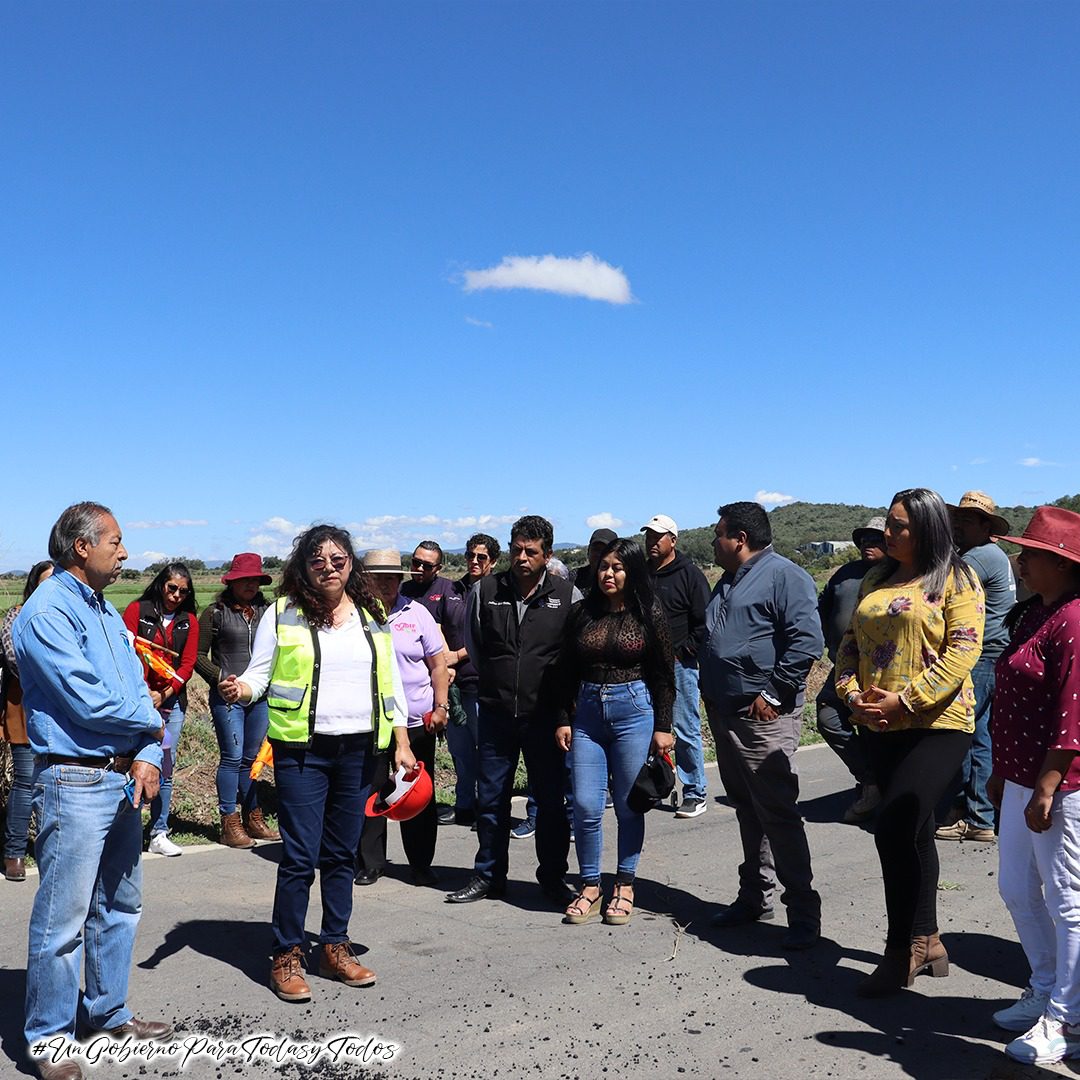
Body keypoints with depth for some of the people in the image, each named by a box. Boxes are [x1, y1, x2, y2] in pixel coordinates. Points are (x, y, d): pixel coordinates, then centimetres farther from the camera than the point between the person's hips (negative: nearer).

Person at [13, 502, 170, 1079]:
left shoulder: (106, 610, 13)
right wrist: (150, 722, -5)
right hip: (74, 782, -9)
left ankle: (109, 1012, 34)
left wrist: (147, 755, -6)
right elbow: (89, 702, -22)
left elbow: (137, 689, 10)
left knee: (120, 905, 19)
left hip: (123, 780, 9)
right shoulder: (47, 611, -15)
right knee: (63, 919, 0)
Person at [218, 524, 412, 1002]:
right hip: (302, 749, -3)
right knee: (300, 855, -4)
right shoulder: (283, 614, 0)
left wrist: (402, 744, 9)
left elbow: (390, 683, 13)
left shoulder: (372, 616, 9)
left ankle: (335, 948, 24)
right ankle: (286, 957, 10)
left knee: (342, 854, 12)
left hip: (358, 749, 4)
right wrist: (241, 687, -24)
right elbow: (259, 671, -1)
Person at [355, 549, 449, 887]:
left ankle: (421, 865, 19)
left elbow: (438, 664, 7)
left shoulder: (417, 613, 4)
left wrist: (441, 707, 1)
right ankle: (369, 863, 21)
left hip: (416, 722, 1)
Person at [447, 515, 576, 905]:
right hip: (495, 712, 2)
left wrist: (561, 701, 0)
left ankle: (553, 878, 21)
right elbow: (473, 647, 12)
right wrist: (496, 684, 11)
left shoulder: (567, 595, -4)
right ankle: (489, 876, 26)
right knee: (490, 798, 11)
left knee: (551, 800, 6)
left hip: (545, 715, -2)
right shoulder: (484, 591, 1)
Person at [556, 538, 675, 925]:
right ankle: (589, 887, 15)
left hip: (635, 711, -2)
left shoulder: (649, 615, -3)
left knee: (629, 805, 5)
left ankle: (625, 886, 21)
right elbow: (568, 671, 10)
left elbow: (664, 674, 0)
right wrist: (564, 719, 6)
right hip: (587, 712, 3)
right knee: (585, 805, 0)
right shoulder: (582, 613, 5)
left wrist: (663, 727, -3)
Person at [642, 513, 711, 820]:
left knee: (686, 730, -2)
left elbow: (704, 622, -8)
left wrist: (683, 652, -10)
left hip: (679, 665, -5)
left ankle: (696, 793, 8)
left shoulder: (689, 575, -4)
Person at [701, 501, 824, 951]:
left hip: (763, 717, -9)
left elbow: (807, 640, -19)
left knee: (777, 812, -6)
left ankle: (803, 910, 3)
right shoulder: (728, 582, 18)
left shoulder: (784, 575, -10)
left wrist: (774, 694, -19)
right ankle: (754, 896, 27)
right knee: (747, 810, 16)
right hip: (725, 714, 9)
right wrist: (710, 693, 17)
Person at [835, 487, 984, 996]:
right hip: (880, 727, 7)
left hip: (936, 724, -6)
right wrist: (852, 693, -3)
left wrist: (905, 700, -19)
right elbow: (850, 643, 15)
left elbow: (963, 650, -14)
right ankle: (925, 941, 27)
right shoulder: (876, 581, 14)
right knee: (913, 833, 14)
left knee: (895, 830, -13)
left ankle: (902, 950, 3)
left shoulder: (956, 579, -5)